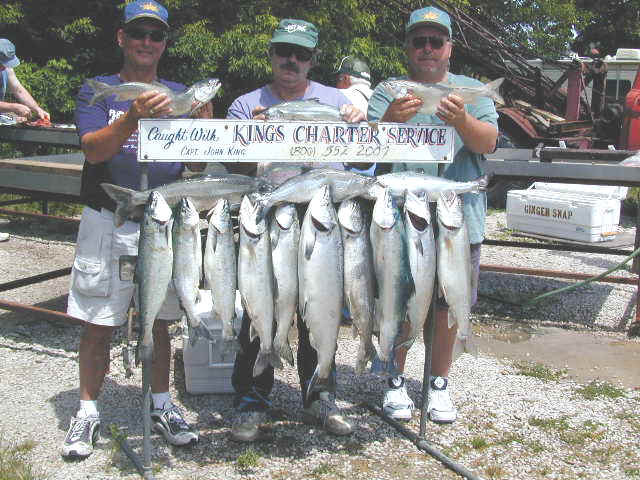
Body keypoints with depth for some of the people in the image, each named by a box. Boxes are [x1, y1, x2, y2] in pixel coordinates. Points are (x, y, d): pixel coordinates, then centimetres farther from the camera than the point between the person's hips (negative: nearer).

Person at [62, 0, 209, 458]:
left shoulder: (179, 94, 11)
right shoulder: (98, 90, 4)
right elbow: (94, 150, -13)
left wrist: (205, 115, -16)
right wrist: (135, 116, -28)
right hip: (108, 222, -2)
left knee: (159, 322, 10)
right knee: (98, 326, 2)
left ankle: (162, 405, 24)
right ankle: (88, 412, 18)